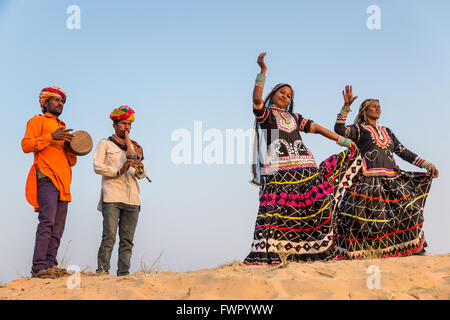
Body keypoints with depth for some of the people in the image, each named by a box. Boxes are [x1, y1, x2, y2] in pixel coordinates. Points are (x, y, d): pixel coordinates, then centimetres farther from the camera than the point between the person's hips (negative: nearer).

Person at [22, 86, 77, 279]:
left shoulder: (62, 128, 30)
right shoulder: (37, 121, 11)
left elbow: (71, 162, 28)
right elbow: (26, 145, -5)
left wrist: (71, 148, 7)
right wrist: (50, 137, -13)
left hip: (63, 180, 7)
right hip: (46, 177, -7)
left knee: (58, 227, 1)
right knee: (47, 221, -17)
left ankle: (51, 265, 2)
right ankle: (39, 267, -19)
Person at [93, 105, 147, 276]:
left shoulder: (135, 147, 24)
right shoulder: (105, 144, 12)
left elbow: (142, 175, 19)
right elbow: (97, 166, -1)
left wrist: (139, 167, -4)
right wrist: (118, 171, -13)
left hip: (132, 198, 4)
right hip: (111, 196, -4)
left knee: (127, 239, 0)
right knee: (109, 235, -14)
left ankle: (124, 272, 1)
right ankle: (102, 269, -10)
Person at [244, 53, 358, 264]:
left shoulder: (294, 118, 28)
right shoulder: (265, 114, 11)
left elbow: (316, 128, 26)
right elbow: (257, 99, -9)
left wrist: (342, 141, 23)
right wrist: (263, 71, -13)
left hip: (304, 167, 6)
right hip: (279, 169, -6)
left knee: (317, 203, -3)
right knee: (276, 208, -17)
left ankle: (317, 250, 0)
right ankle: (267, 254, -22)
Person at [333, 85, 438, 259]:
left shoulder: (386, 132, 27)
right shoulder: (359, 129, 11)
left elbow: (403, 152, 22)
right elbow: (339, 130, -8)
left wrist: (427, 165, 13)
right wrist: (346, 106, -17)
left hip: (391, 178, 5)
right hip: (368, 178, -5)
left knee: (409, 208, -7)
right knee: (357, 213, -16)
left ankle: (411, 248, -6)